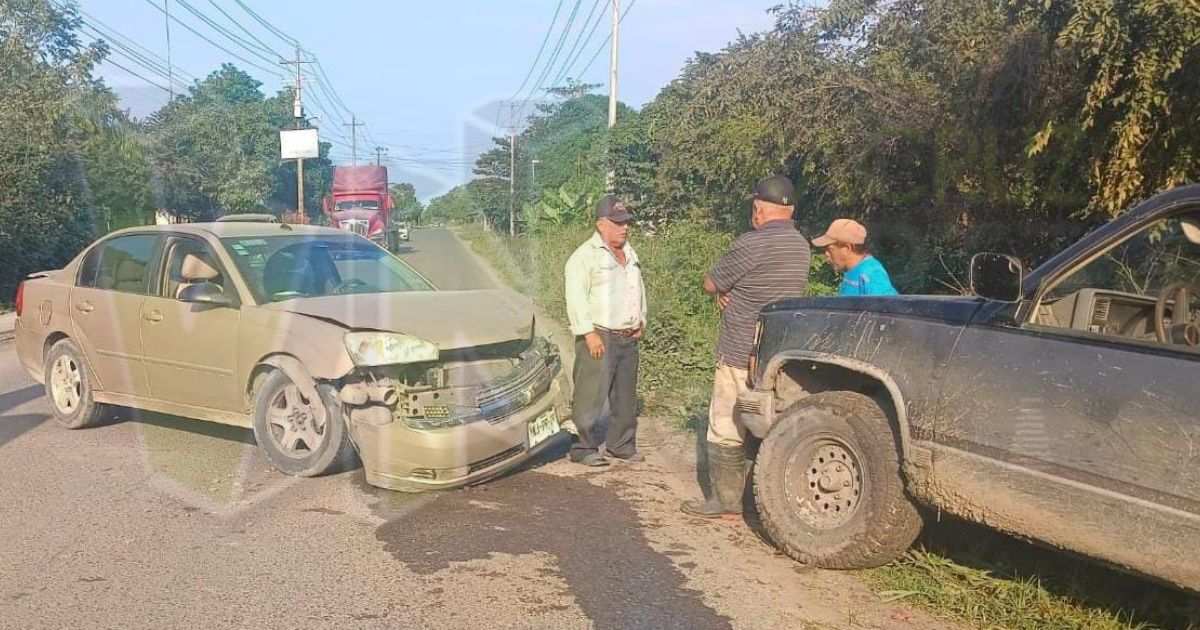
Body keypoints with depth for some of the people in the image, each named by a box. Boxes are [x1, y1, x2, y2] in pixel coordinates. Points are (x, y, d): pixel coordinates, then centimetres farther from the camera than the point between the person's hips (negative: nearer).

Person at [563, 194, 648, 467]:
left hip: (629, 338, 8)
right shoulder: (585, 255, -8)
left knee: (626, 396, 13)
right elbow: (576, 298, -14)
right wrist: (589, 333, -19)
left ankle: (622, 445, 25)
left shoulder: (630, 254, 16)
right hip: (599, 337, -7)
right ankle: (584, 448, 4)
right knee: (591, 397, -5)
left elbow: (640, 289, 26)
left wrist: (641, 323, 17)